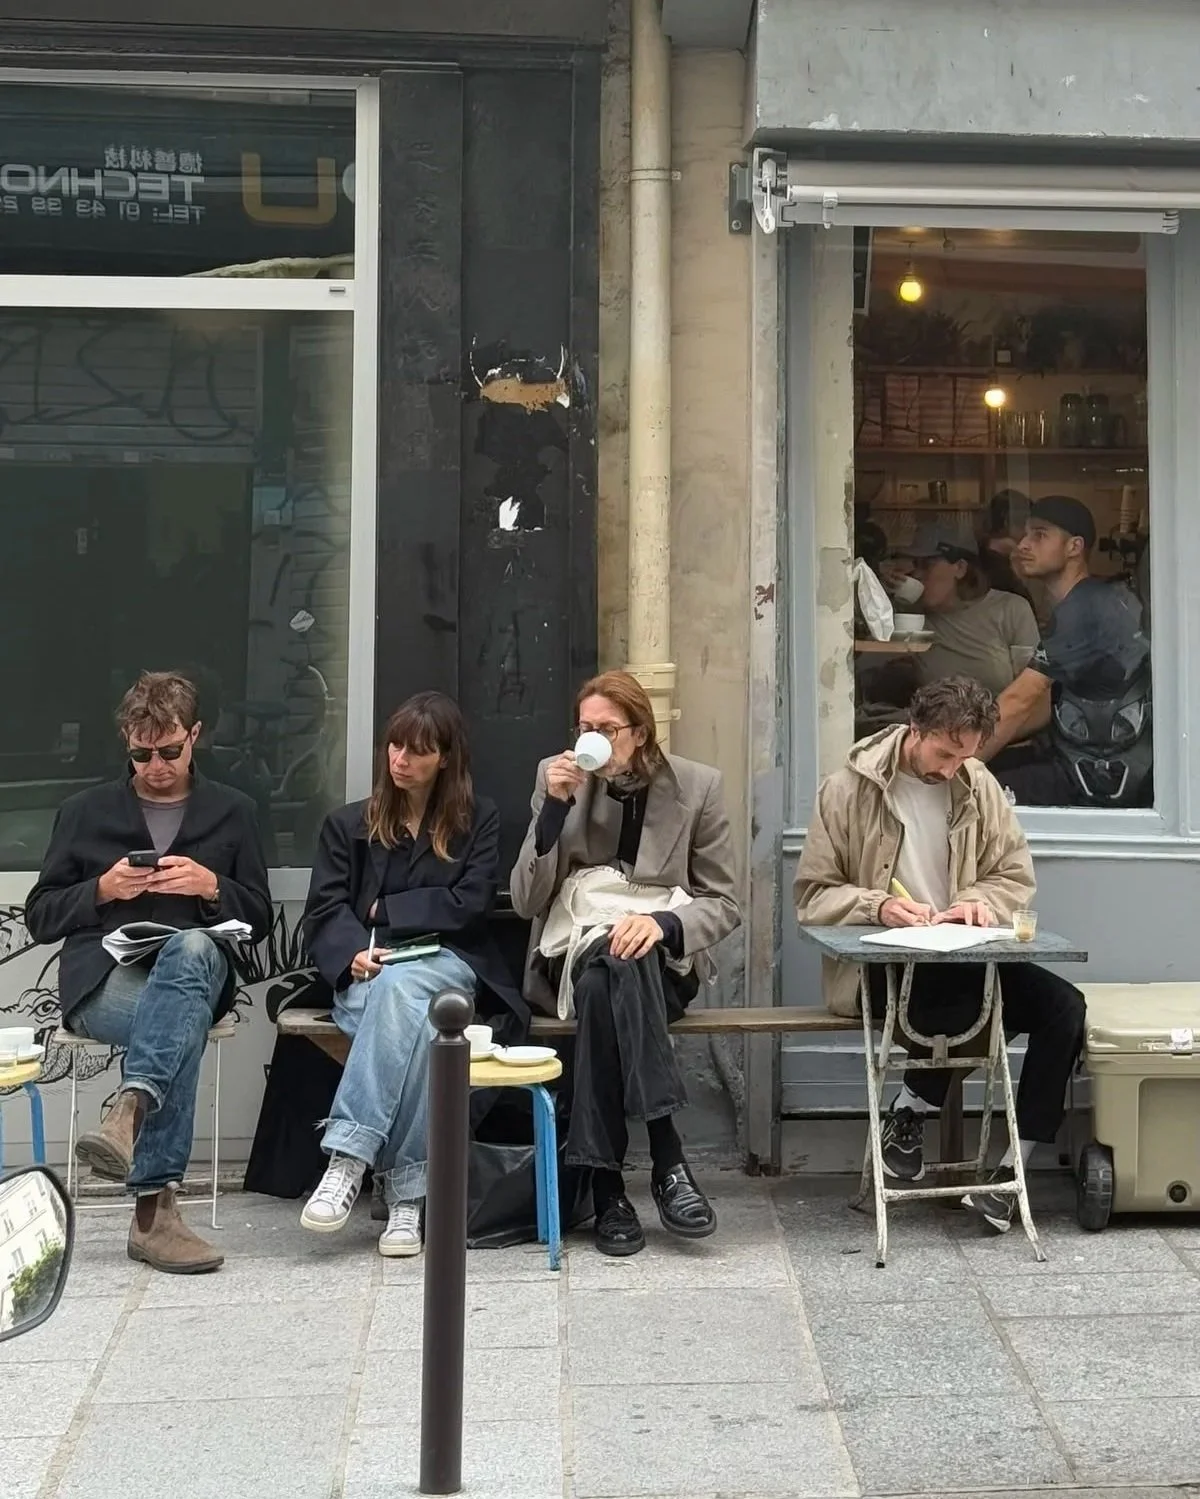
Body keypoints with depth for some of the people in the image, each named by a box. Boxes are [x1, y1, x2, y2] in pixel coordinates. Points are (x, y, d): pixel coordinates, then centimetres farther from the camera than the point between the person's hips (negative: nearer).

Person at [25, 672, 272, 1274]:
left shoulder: (232, 811, 19)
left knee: (191, 948, -39)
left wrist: (212, 888, -6)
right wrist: (101, 891, -4)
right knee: (185, 1023, -37)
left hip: (197, 969, 1)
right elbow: (40, 918, 15)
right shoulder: (85, 811, 18)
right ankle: (155, 1207, -44)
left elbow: (259, 920, 16)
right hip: (103, 979, -1)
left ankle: (130, 1111, -54)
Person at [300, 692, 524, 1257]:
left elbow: (469, 905, 2)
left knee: (398, 988, -39)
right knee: (407, 1017, -36)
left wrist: (385, 908, 1)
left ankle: (348, 1158, -47)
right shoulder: (348, 823, 19)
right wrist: (353, 952, -15)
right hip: (368, 972, 1)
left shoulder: (478, 820, 15)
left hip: (447, 963, -1)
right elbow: (324, 911, 6)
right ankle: (405, 1191, -44)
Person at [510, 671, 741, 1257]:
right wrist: (556, 807, -13)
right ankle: (666, 1159, -36)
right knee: (609, 969, -37)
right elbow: (526, 901, 0)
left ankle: (606, 1181, -35)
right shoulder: (557, 777, 4)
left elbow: (723, 903, 1)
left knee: (607, 981, -37)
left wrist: (662, 922, -21)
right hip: (573, 955, 1)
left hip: (662, 963, -1)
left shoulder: (697, 785, 1)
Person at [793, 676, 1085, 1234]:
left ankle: (1009, 1173, -12)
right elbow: (811, 896, -6)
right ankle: (910, 1111, -6)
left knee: (1063, 1005, -18)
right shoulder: (849, 789, -6)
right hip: (874, 963, -5)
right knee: (958, 990, -36)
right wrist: (878, 906, -24)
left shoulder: (978, 785, 5)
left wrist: (982, 901, -11)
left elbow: (1017, 875, 11)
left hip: (962, 959, 5)